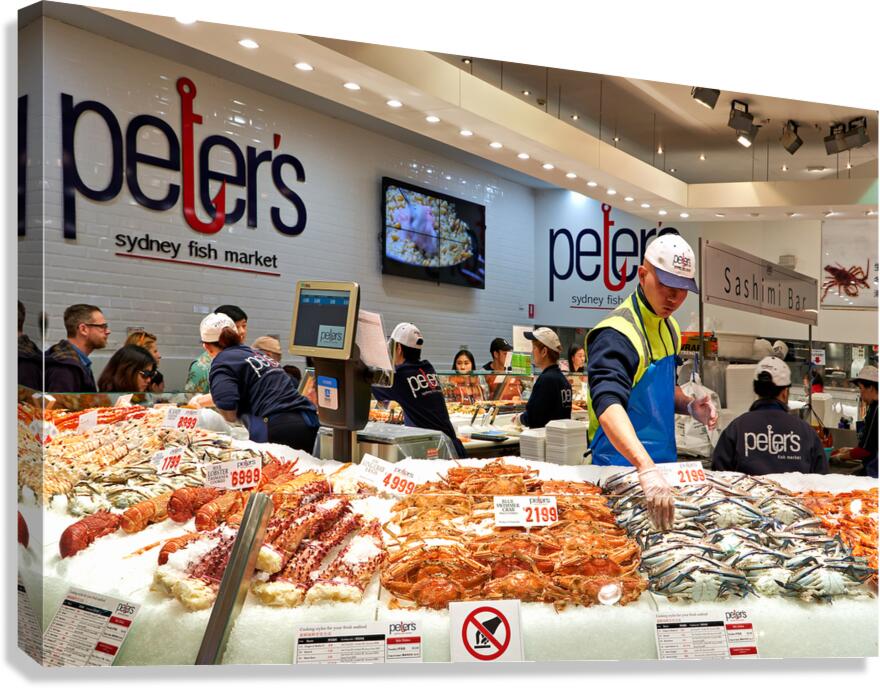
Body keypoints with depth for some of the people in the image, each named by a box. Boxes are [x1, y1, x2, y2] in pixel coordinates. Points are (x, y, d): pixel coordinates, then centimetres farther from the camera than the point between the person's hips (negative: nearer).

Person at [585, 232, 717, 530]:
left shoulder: (670, 328, 7)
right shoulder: (616, 334, -21)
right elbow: (608, 406, -36)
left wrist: (689, 406, 0)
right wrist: (647, 469, -49)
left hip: (663, 463, 8)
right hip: (623, 469, -8)